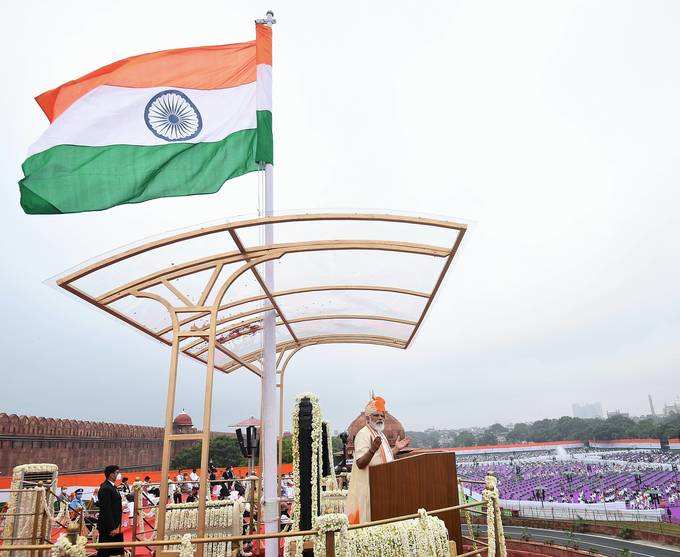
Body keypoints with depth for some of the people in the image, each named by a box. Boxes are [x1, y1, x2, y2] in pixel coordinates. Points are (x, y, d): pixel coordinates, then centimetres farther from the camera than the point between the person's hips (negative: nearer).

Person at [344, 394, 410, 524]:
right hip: (369, 486, -9)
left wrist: (396, 448, 15)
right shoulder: (363, 434, -14)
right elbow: (360, 463, -24)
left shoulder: (380, 434, 15)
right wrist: (372, 450, -39)